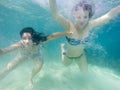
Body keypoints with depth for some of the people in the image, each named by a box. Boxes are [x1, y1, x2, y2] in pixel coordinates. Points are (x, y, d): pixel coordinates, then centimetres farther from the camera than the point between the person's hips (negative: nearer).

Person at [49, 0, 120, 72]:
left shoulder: (89, 25, -28)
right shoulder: (69, 26, -38)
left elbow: (109, 15, -31)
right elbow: (55, 14, -55)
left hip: (80, 55, 2)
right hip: (68, 55, -1)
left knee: (85, 71, 24)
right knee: (66, 64, 31)